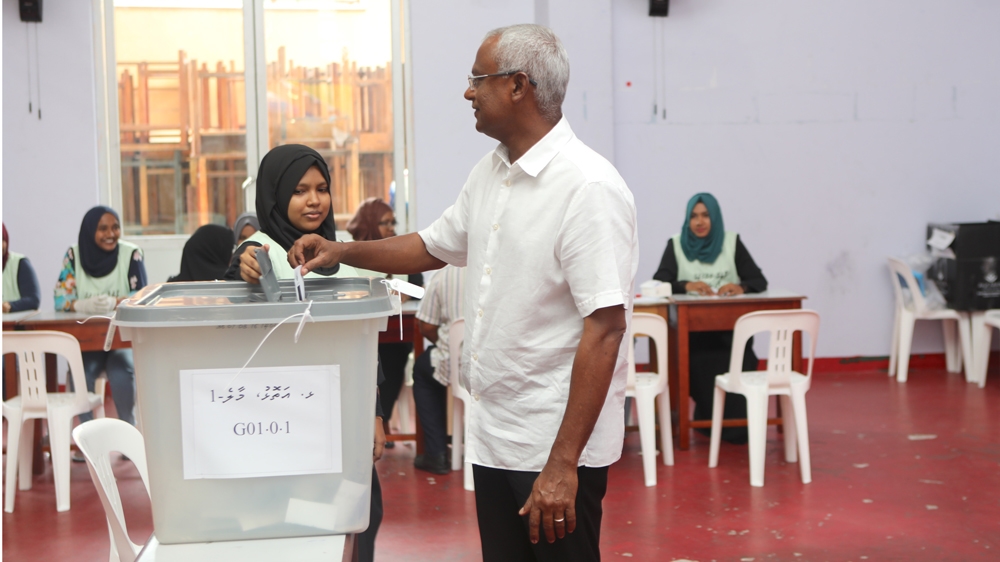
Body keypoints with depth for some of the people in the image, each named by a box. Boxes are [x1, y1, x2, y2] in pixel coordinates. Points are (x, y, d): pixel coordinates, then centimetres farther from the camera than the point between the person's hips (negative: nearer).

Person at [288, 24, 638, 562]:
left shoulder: (587, 186, -18)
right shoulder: (489, 174, 9)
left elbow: (605, 327, -22)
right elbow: (432, 246, 26)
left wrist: (563, 464, -24)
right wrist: (342, 251, 10)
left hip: (556, 445, -8)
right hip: (493, 437, 8)